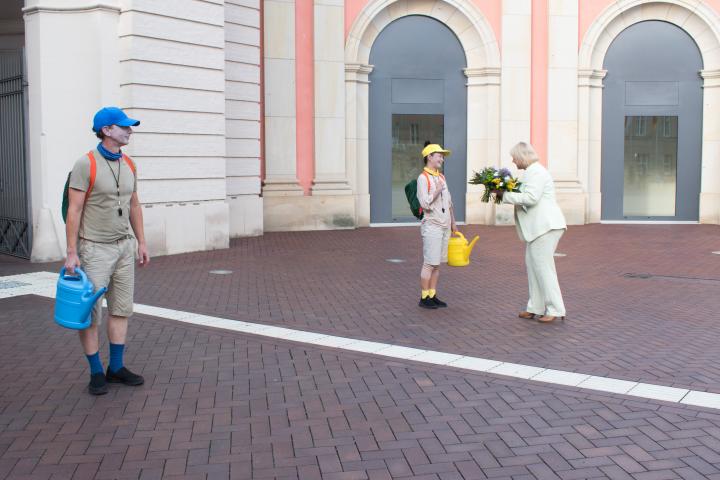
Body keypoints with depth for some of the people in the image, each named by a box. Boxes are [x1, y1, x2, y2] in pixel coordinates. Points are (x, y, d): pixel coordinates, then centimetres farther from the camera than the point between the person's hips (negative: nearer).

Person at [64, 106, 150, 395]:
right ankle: (96, 372, 12)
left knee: (121, 309, 10)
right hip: (95, 249, -7)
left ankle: (116, 367, 20)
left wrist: (141, 242, 13)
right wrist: (71, 252, -17)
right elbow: (74, 210, -14)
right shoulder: (86, 164, -12)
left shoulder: (128, 165, 8)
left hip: (124, 247, 7)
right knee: (90, 313, 1)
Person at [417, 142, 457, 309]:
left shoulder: (441, 177, 16)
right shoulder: (423, 178, -9)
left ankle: (432, 295, 15)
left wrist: (453, 222, 21)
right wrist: (437, 191, -12)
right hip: (432, 226, -8)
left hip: (445, 226, 8)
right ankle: (424, 297, 1)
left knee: (437, 264, 9)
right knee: (429, 263, -6)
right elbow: (425, 203, -18)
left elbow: (449, 201, 22)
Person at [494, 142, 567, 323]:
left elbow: (531, 198, -23)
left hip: (546, 226, -11)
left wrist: (506, 195, -16)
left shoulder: (535, 172, -13)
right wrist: (507, 194, 9)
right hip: (537, 226, 11)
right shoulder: (532, 171, 20)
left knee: (543, 266, -7)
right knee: (532, 264, 11)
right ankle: (535, 308, 16)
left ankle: (555, 309, -1)